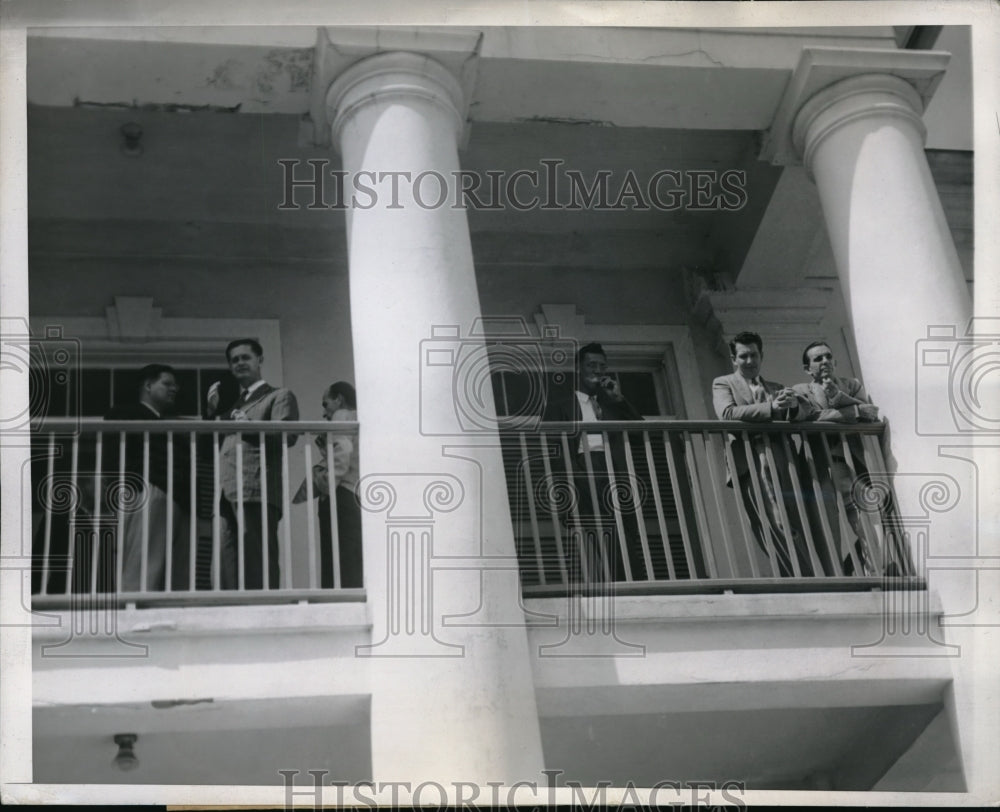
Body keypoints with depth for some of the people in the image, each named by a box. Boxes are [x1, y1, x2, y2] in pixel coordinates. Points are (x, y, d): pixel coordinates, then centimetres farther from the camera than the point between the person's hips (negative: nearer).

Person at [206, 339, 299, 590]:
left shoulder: (279, 397, 12)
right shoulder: (234, 404, 31)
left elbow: (287, 435, -5)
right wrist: (213, 410, 13)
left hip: (256, 493, -6)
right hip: (227, 495, 6)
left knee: (258, 568, -15)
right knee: (229, 572, -2)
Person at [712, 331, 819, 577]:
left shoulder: (776, 388, 29)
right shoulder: (723, 384, 17)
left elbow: (807, 409, 17)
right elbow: (728, 413, -3)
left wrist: (794, 403, -9)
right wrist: (771, 408, -15)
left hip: (782, 462, 4)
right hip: (751, 463, -4)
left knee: (804, 525, -8)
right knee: (777, 526, -18)